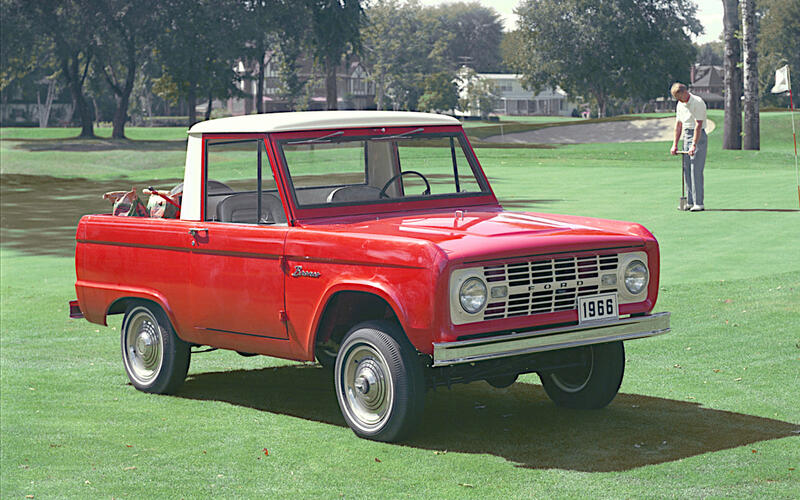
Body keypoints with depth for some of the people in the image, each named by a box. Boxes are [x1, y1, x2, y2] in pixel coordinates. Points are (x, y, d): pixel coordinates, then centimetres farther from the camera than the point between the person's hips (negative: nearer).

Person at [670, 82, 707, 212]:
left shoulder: (698, 103, -15)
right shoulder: (680, 104, 10)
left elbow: (698, 125, -19)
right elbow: (678, 124, 15)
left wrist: (694, 145, -23)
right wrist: (675, 144, 11)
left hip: (699, 136, -8)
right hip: (687, 136, 8)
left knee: (696, 170, -12)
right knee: (687, 170, 5)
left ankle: (699, 203, -13)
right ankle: (690, 202, 8)